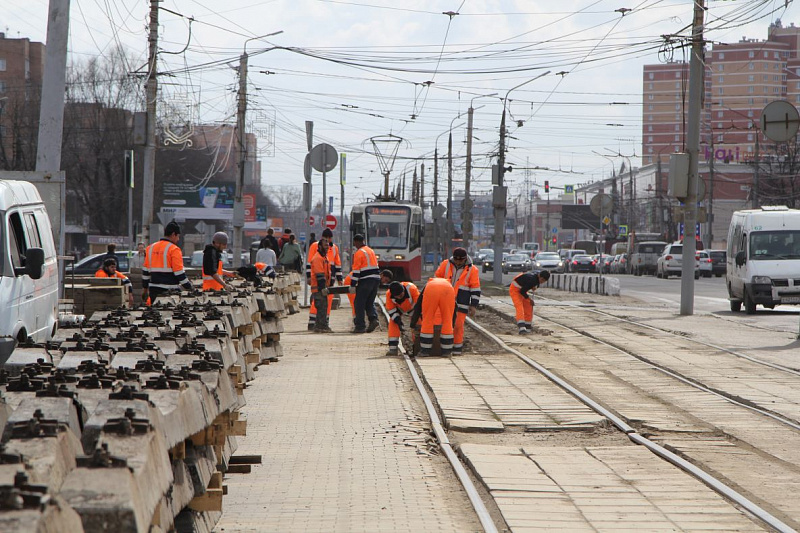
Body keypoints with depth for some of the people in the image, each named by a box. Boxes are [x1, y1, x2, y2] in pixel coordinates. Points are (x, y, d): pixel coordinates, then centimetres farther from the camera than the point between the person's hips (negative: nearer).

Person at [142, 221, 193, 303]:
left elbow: (145, 271, 15)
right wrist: (189, 288, -3)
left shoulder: (150, 248, 12)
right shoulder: (174, 249, -8)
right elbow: (179, 272, -12)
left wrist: (145, 288, 22)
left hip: (153, 290, 6)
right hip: (170, 291, -6)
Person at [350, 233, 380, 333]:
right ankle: (373, 318, -8)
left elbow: (356, 270, -13)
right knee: (370, 302, 15)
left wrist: (353, 285, -12)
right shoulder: (370, 251, 18)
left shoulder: (359, 253, -9)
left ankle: (360, 326, 0)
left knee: (359, 303, 1)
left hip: (365, 281, -8)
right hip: (376, 279, 8)